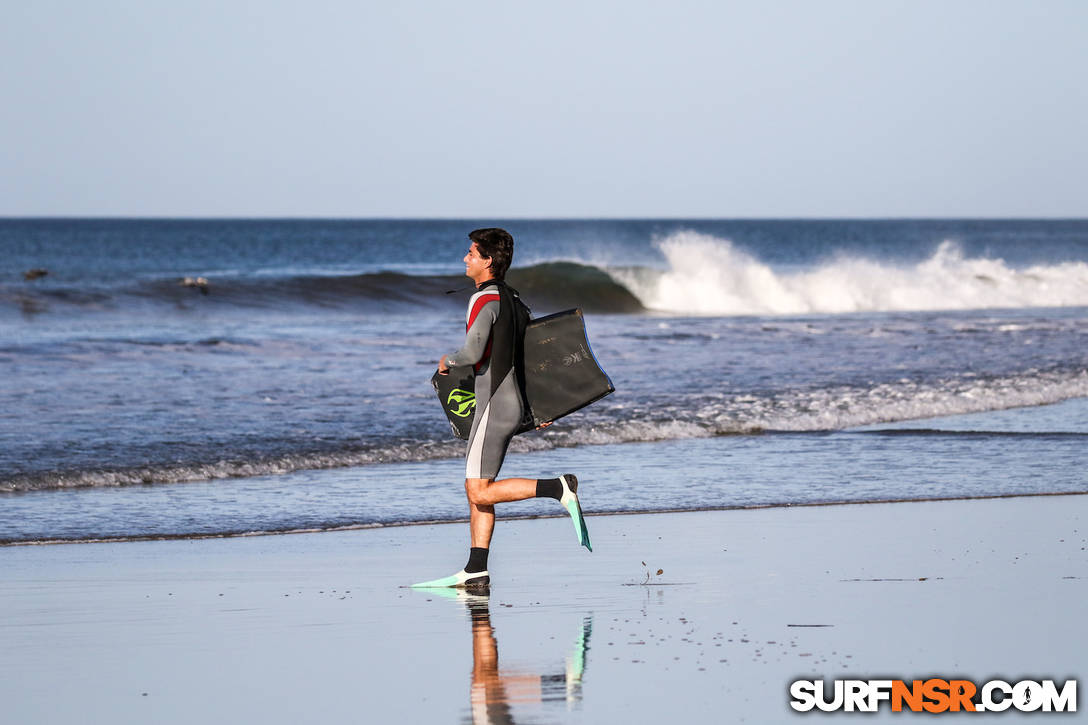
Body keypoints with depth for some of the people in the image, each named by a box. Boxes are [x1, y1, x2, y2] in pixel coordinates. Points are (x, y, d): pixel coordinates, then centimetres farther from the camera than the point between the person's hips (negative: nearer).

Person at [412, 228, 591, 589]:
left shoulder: (485, 299, -13)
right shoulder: (512, 299, 15)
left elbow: (472, 352, -25)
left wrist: (447, 361, -3)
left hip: (494, 405, -10)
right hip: (513, 404, 10)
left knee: (480, 491, -10)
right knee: (477, 490, 10)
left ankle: (558, 489, -15)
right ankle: (476, 571, 8)